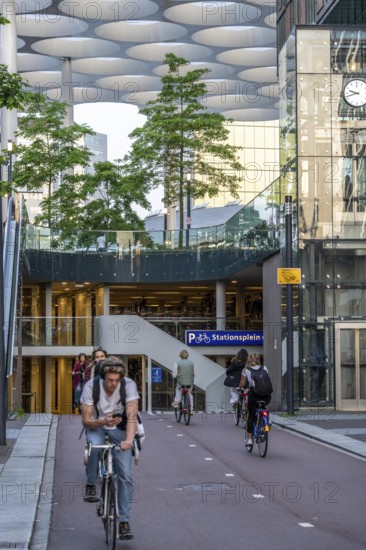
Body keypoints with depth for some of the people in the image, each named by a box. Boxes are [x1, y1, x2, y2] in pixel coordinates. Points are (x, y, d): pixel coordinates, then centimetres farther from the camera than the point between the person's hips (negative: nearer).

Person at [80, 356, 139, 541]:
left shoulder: (129, 385, -23)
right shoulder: (91, 386, -23)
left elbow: (132, 416, -31)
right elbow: (86, 420, -19)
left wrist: (129, 439, -48)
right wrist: (102, 422, -39)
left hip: (119, 429, 0)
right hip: (96, 426, 0)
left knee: (126, 476, -11)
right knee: (94, 446, -37)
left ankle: (124, 522, -3)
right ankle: (90, 486, -13)